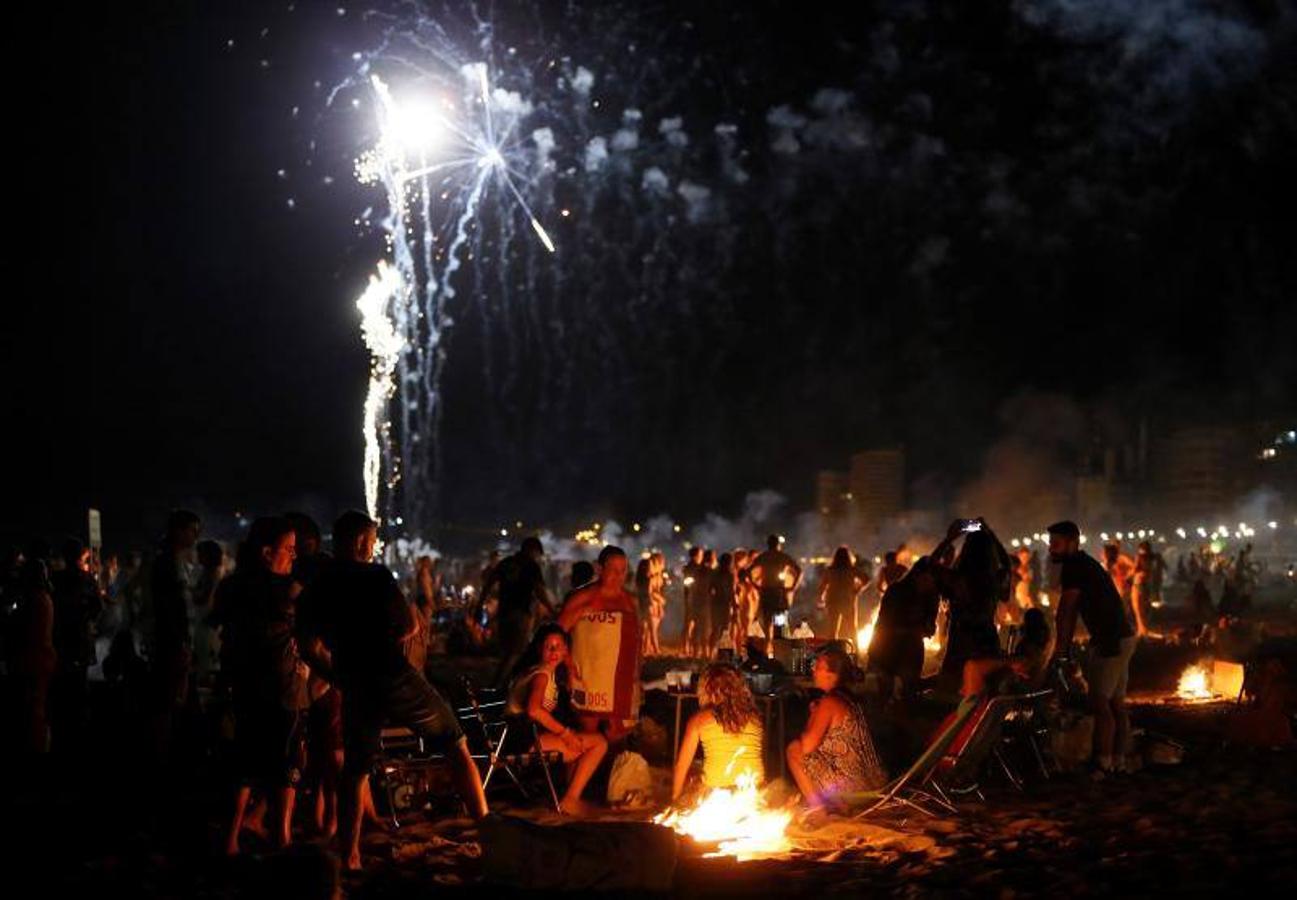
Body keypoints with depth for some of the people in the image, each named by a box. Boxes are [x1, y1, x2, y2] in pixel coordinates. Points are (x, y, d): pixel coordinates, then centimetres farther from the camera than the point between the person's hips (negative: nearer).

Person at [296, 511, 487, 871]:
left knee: (355, 771, 17)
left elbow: (310, 647, 8)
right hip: (395, 676, -4)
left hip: (355, 688, 4)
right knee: (457, 749, 7)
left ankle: (349, 856, 15)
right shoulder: (376, 575, -6)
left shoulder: (316, 589, 7)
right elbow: (409, 626, -6)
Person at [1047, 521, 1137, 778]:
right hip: (1121, 637, 10)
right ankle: (1118, 760, 19)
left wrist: (1061, 647, -8)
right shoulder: (1084, 564, 17)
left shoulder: (1075, 566, -15)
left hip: (1111, 640, -10)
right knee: (1115, 702, 13)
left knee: (1100, 703, -11)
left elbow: (1066, 611, -15)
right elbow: (1072, 611, 18)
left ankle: (1103, 765, -11)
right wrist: (1067, 645, 17)